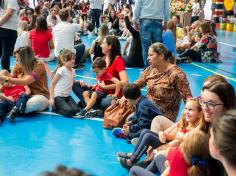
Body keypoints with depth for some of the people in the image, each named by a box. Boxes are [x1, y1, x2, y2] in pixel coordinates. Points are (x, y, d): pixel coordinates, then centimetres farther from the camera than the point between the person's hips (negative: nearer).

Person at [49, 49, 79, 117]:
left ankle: (59, 106, 9)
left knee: (76, 110, -16)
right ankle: (55, 107, 2)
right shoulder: (61, 70, -13)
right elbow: (52, 84, -11)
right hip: (58, 96, -7)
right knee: (69, 112, -25)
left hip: (67, 96, 7)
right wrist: (51, 98, -17)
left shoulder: (73, 71, 8)